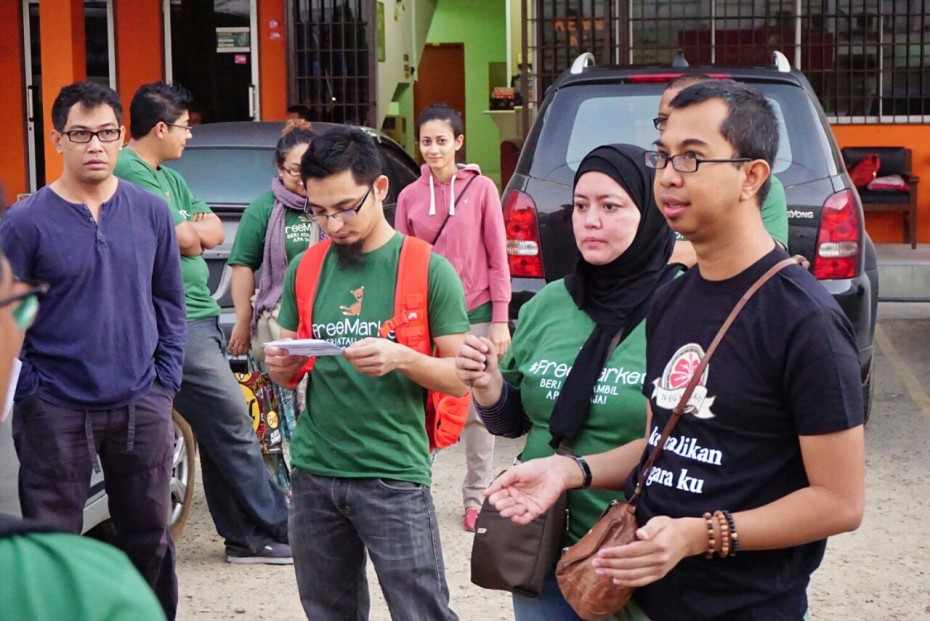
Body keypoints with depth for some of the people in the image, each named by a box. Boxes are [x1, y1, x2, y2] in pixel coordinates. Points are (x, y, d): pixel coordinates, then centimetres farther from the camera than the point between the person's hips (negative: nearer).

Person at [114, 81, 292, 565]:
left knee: (218, 433, 12)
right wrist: (191, 232, 4)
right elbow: (187, 241, -17)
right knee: (234, 427, -7)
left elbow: (213, 232, 12)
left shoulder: (168, 177, 19)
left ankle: (245, 536, 18)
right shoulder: (131, 172, -12)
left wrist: (185, 231, -7)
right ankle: (274, 529, 1)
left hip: (198, 315, 10)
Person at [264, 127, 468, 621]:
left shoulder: (429, 270, -5)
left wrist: (402, 359, -23)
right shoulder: (305, 269, 7)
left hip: (393, 475, -4)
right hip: (313, 471, 5)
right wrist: (281, 366, -8)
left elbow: (462, 377, -4)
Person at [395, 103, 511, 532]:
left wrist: (500, 320, -5)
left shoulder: (481, 189, -2)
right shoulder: (410, 196, 5)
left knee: (478, 408, 4)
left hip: (475, 314, -2)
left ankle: (476, 496, 14)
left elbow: (497, 258, -1)